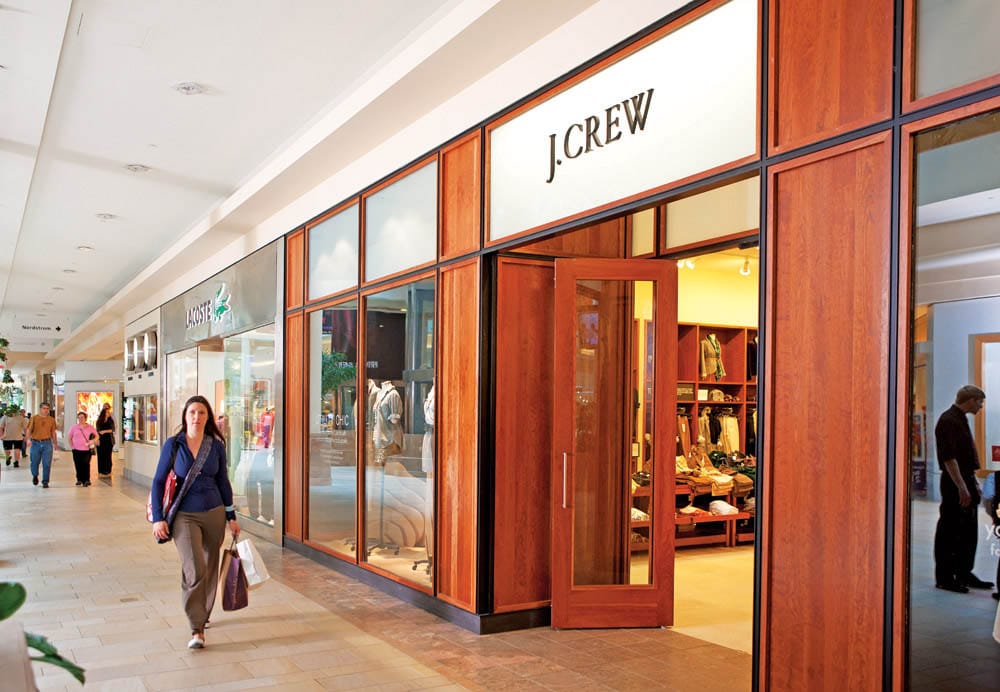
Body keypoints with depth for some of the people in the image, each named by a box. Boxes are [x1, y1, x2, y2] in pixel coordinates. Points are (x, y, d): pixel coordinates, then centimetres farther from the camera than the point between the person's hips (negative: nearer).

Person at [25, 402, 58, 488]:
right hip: (35, 443, -1)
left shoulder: (51, 420, 8)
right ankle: (35, 476, 36)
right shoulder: (34, 418, 2)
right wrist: (28, 439, -21)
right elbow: (29, 430, -5)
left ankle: (45, 482, 5)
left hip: (47, 443, 1)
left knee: (47, 464, -3)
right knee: (34, 462, 6)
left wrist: (54, 443, 14)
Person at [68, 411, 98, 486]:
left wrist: (93, 441, -10)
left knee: (86, 465, -9)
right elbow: (70, 438, 17)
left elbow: (96, 436, 10)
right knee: (78, 465, 2)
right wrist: (71, 446, 6)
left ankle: (86, 480, -4)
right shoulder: (74, 428, 8)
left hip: (87, 450, -2)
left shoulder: (90, 427, 5)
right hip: (77, 450, 2)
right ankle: (79, 480, 16)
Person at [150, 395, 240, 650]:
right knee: (194, 570, -16)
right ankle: (197, 629, -10)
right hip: (184, 516, -3)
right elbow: (158, 481, -1)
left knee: (210, 569, 11)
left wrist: (232, 517, 12)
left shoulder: (216, 446, 1)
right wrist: (158, 518, -7)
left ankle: (202, 615, 33)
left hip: (214, 513, 3)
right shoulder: (173, 444, -4)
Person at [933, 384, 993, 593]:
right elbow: (949, 458, -23)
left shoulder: (960, 420, 15)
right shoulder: (948, 421, -16)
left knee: (968, 532, 16)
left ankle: (964, 574, 26)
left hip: (965, 481, 10)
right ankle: (944, 578, 4)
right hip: (954, 484, -10)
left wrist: (972, 483, 21)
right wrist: (961, 487, -25)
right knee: (949, 533, -3)